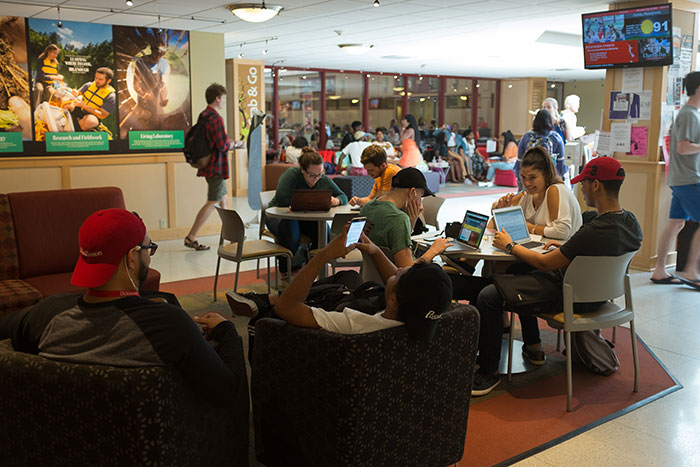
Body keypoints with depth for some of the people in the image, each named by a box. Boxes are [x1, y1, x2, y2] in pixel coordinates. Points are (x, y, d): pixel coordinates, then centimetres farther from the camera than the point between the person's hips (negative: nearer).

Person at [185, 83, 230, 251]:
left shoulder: (203, 116, 11)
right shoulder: (215, 118, -19)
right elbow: (223, 145, -24)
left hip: (208, 165, 10)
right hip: (217, 166, -10)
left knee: (223, 200, 17)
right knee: (212, 202, -5)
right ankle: (191, 237, -4)